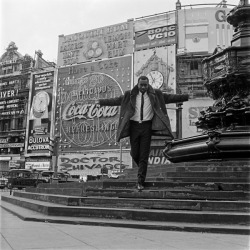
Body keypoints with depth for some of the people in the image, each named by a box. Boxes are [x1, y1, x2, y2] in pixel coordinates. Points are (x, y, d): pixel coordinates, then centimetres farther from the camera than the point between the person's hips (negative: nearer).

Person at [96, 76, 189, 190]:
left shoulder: (155, 94, 4)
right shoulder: (130, 95, 5)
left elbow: (170, 97, 5)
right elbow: (116, 100, 6)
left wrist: (187, 97, -1)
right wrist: (101, 101, 0)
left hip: (147, 126, -1)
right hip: (134, 126, 1)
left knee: (144, 155, -1)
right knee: (134, 153, 5)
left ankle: (140, 182, 6)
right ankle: (142, 167, 39)